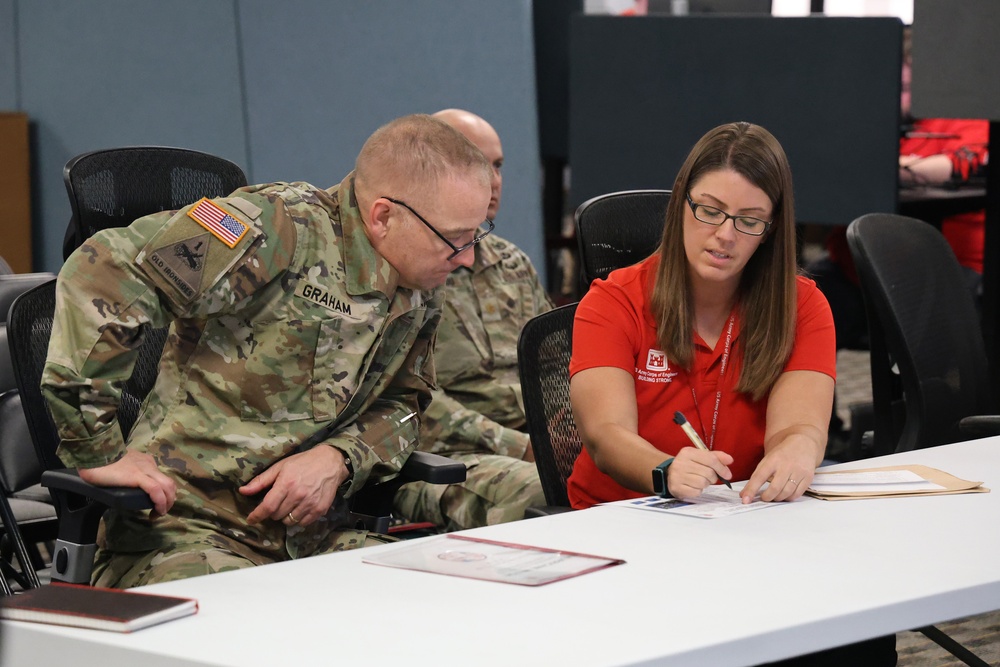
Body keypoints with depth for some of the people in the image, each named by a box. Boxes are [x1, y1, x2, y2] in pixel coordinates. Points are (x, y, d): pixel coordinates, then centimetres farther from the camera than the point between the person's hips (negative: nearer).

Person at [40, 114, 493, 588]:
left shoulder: (420, 294, 11)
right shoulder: (282, 228, -14)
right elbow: (103, 273, -23)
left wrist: (339, 459, -4)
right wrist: (97, 451, -20)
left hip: (314, 539, 8)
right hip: (188, 531, -7)